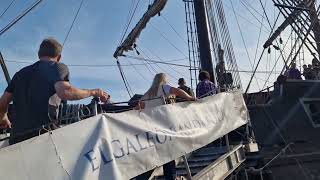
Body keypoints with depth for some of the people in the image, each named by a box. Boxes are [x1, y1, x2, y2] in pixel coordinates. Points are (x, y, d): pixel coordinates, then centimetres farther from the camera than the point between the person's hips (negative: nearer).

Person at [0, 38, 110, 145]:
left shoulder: (21, 73, 24)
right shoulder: (58, 67, 5)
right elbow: (64, 92, -16)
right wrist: (93, 92, -5)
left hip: (16, 136, 7)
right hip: (42, 131, -6)